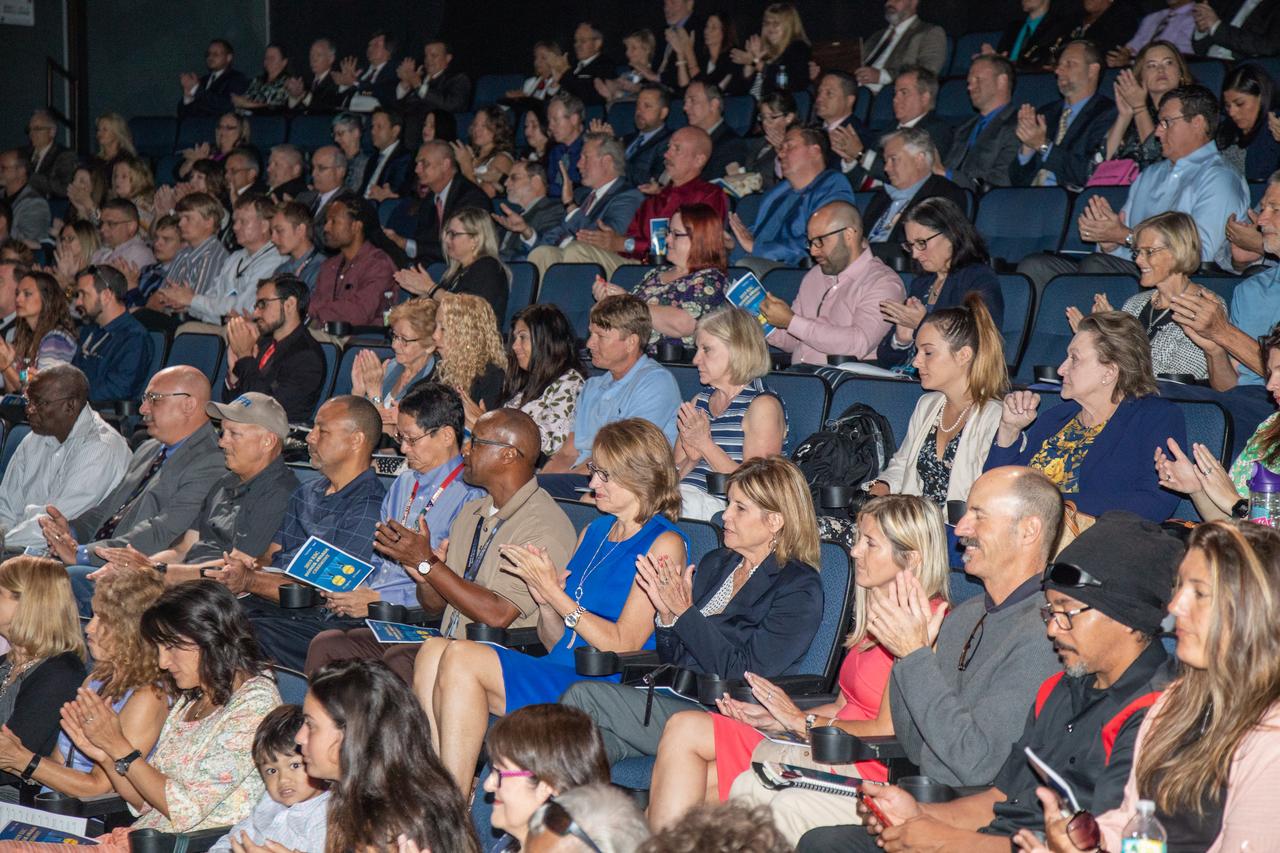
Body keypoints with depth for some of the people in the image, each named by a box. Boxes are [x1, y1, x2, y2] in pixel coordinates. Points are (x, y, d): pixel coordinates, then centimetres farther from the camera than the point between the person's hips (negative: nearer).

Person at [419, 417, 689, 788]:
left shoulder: (664, 544, -4)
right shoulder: (594, 531, 20)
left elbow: (622, 646, -12)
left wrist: (554, 592, -11)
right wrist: (545, 600, -2)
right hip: (558, 674, 8)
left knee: (462, 658, -23)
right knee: (433, 652, -13)